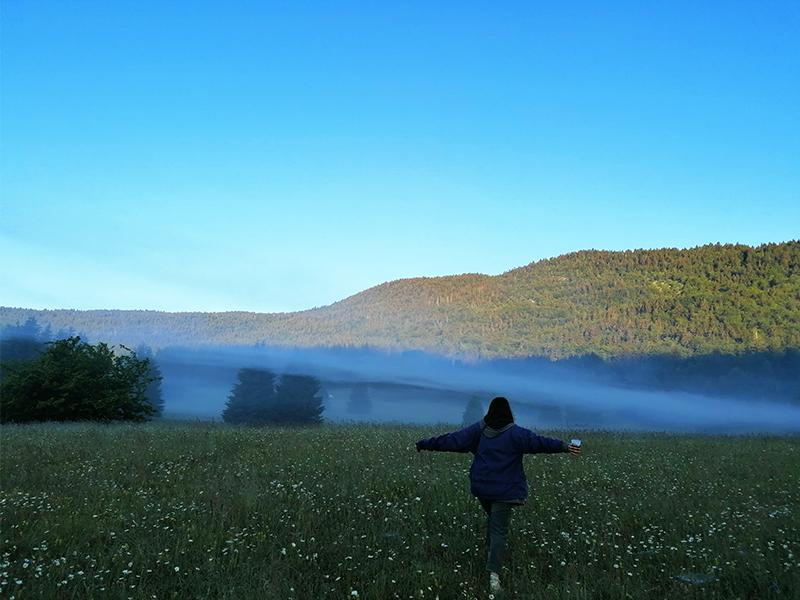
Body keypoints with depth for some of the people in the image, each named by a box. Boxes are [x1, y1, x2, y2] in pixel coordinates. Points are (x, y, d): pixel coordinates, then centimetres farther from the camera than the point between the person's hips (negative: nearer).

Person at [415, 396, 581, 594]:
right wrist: (564, 446, -20)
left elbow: (451, 440, 1)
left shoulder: (478, 429, 0)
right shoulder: (515, 433, -10)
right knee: (499, 529, -4)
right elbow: (539, 442, -20)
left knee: (493, 517, 29)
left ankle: (491, 553, 36)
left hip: (481, 486, 4)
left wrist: (425, 444, 8)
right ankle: (493, 572, -16)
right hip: (504, 489, -4)